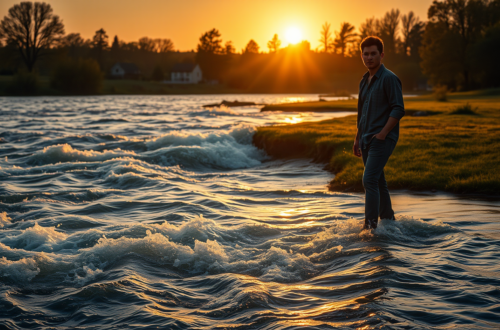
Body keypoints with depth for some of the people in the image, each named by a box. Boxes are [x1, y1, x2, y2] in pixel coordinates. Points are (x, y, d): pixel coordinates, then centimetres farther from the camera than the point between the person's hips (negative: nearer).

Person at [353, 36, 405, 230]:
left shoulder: (389, 79, -9)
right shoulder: (364, 81, 16)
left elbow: (398, 109, -15)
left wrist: (383, 133, -20)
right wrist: (358, 138, 20)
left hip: (382, 139, -8)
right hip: (367, 140, 8)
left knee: (369, 180, -17)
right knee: (378, 182, 13)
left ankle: (370, 225, -16)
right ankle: (388, 221, 24)